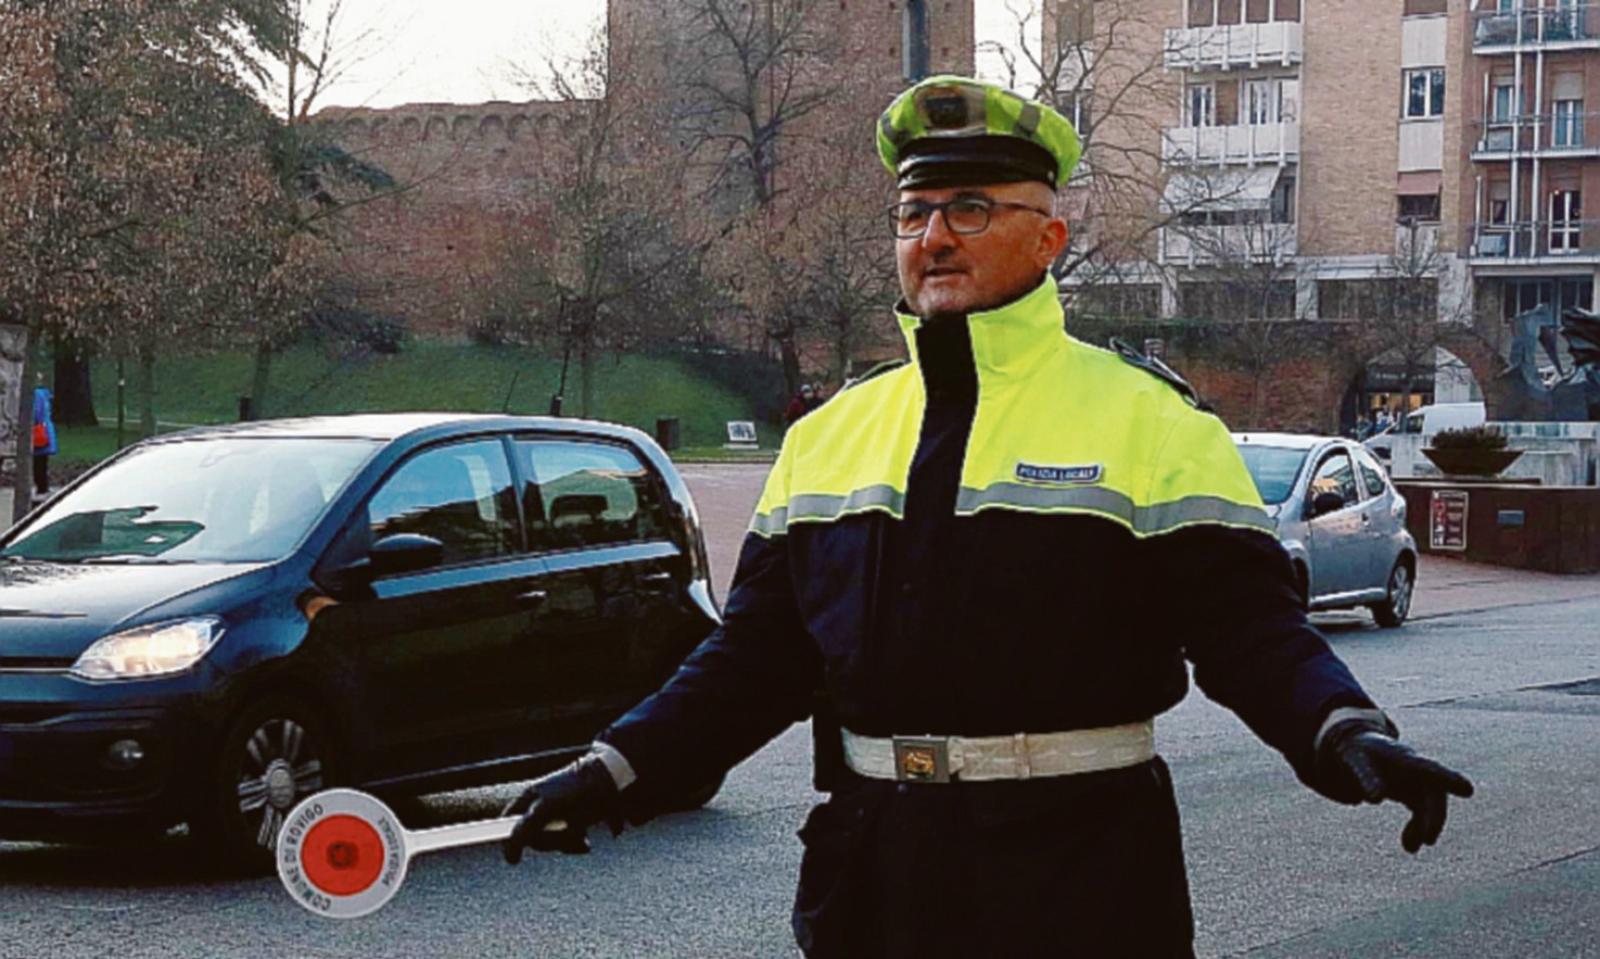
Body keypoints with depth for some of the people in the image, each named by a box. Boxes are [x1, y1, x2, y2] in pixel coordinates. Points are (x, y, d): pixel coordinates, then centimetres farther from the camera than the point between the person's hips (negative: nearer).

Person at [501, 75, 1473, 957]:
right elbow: (757, 654, 14)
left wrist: (1348, 736, -27)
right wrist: (618, 771, 5)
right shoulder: (831, 435, 11)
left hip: (1077, 874, -4)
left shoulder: (1147, 419, -3)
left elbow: (1250, 625, -9)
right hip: (872, 872, 4)